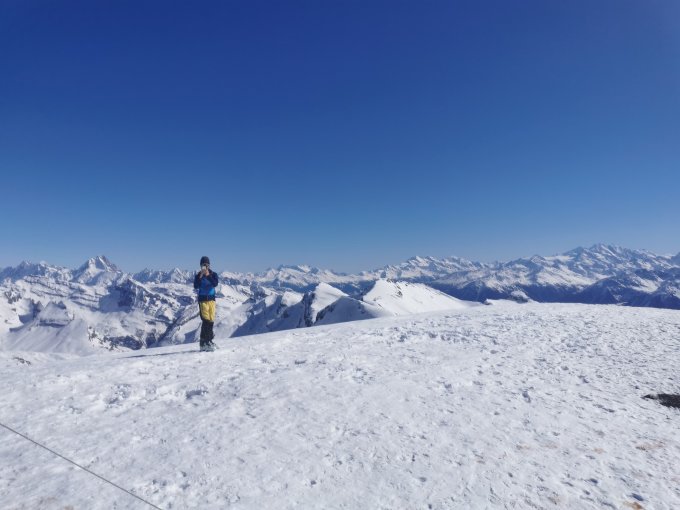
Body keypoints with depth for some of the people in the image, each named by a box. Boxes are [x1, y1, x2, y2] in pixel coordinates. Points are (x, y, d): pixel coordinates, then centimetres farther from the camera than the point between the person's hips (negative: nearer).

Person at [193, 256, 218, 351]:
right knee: (205, 320, -10)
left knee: (211, 320, 5)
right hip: (202, 299, -2)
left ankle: (209, 340, 16)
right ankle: (204, 342, -10)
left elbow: (215, 284, -12)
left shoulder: (213, 274, 5)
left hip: (211, 298, 2)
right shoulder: (198, 275, 3)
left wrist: (208, 275, -21)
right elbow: (196, 287, -10)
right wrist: (200, 276, -17)